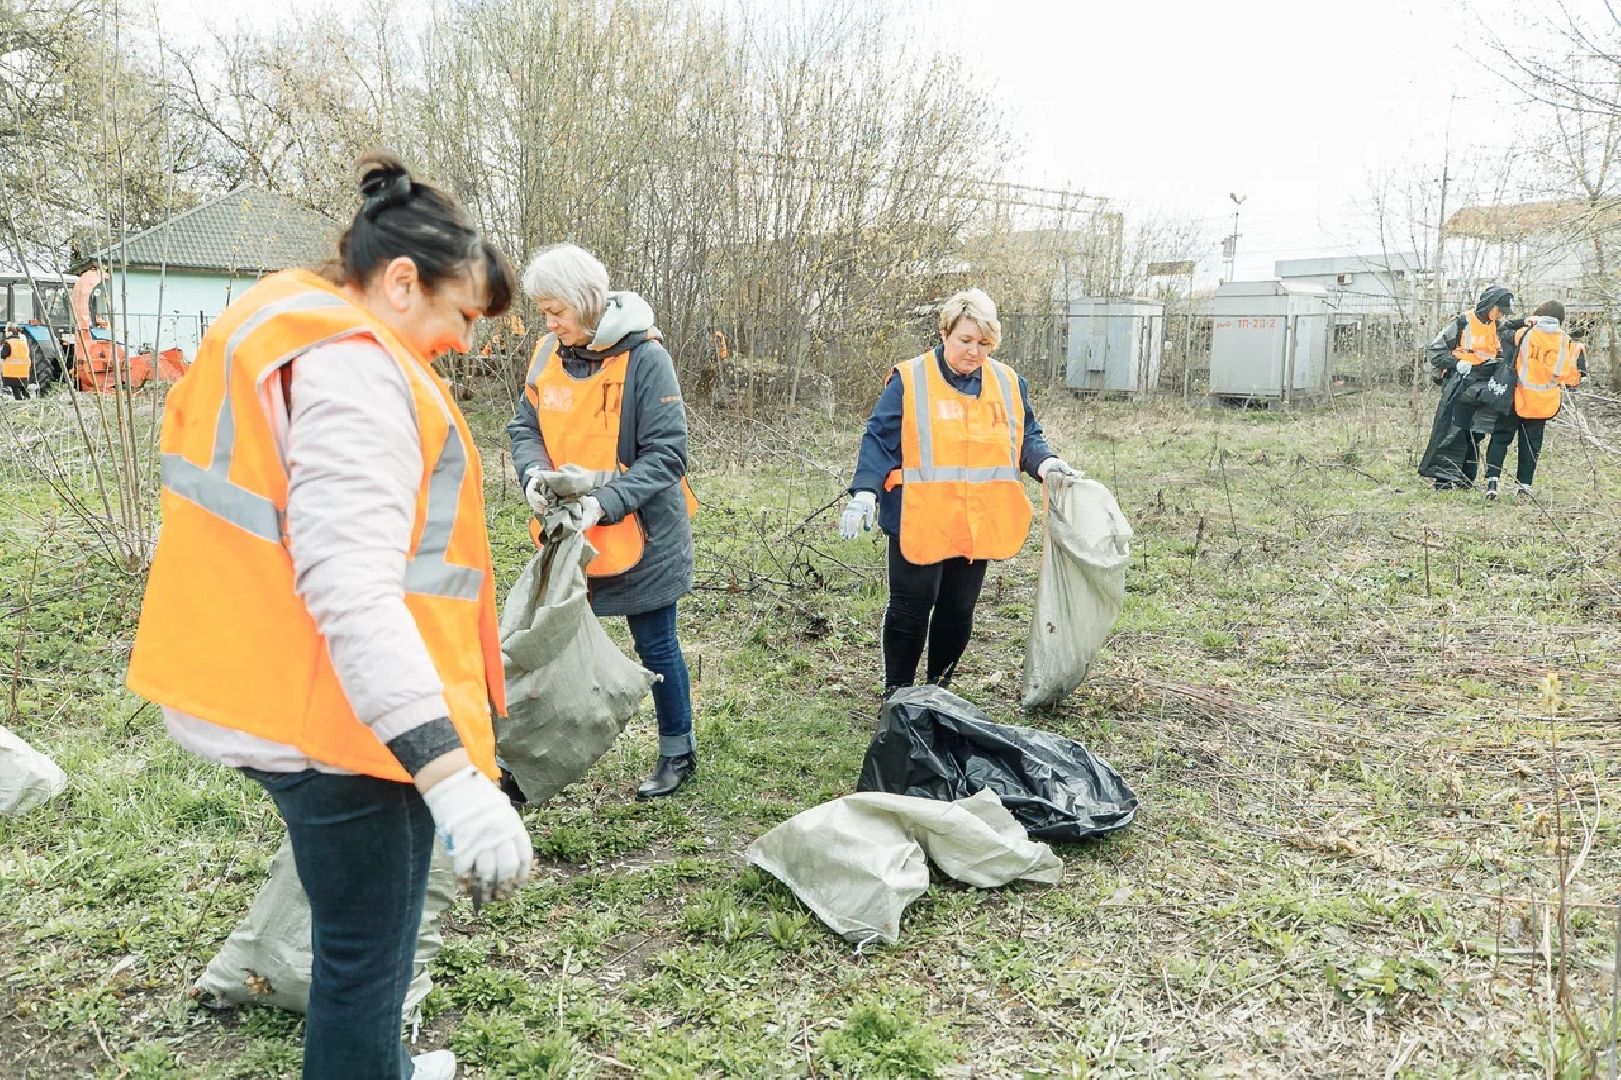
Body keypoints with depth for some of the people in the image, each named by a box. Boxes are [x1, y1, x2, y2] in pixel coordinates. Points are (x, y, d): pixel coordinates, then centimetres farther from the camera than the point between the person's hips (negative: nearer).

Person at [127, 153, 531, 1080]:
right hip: (338, 717, -10)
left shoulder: (278, 333, 13)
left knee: (363, 932, 26)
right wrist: (455, 776, -37)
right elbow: (355, 589, -31)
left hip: (272, 695, 10)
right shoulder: (352, 366, -19)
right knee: (367, 951, 6)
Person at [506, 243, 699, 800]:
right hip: (567, 532, 5)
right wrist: (535, 473, -15)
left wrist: (604, 504, -28)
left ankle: (678, 752, 28)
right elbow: (524, 426, 7)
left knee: (656, 645, 9)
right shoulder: (548, 353, 0)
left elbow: (667, 455, -18)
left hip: (638, 535, -5)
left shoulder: (644, 357, -17)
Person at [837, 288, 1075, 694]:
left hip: (979, 525, 5)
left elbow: (1026, 437, 14)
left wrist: (1045, 462, -7)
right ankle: (897, 694, 17)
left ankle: (939, 688, 30)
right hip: (920, 523, -4)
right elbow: (880, 440, -8)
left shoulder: (1008, 383, 8)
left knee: (959, 611, 13)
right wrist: (865, 491, -21)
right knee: (911, 609, 3)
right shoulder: (909, 380, -6)